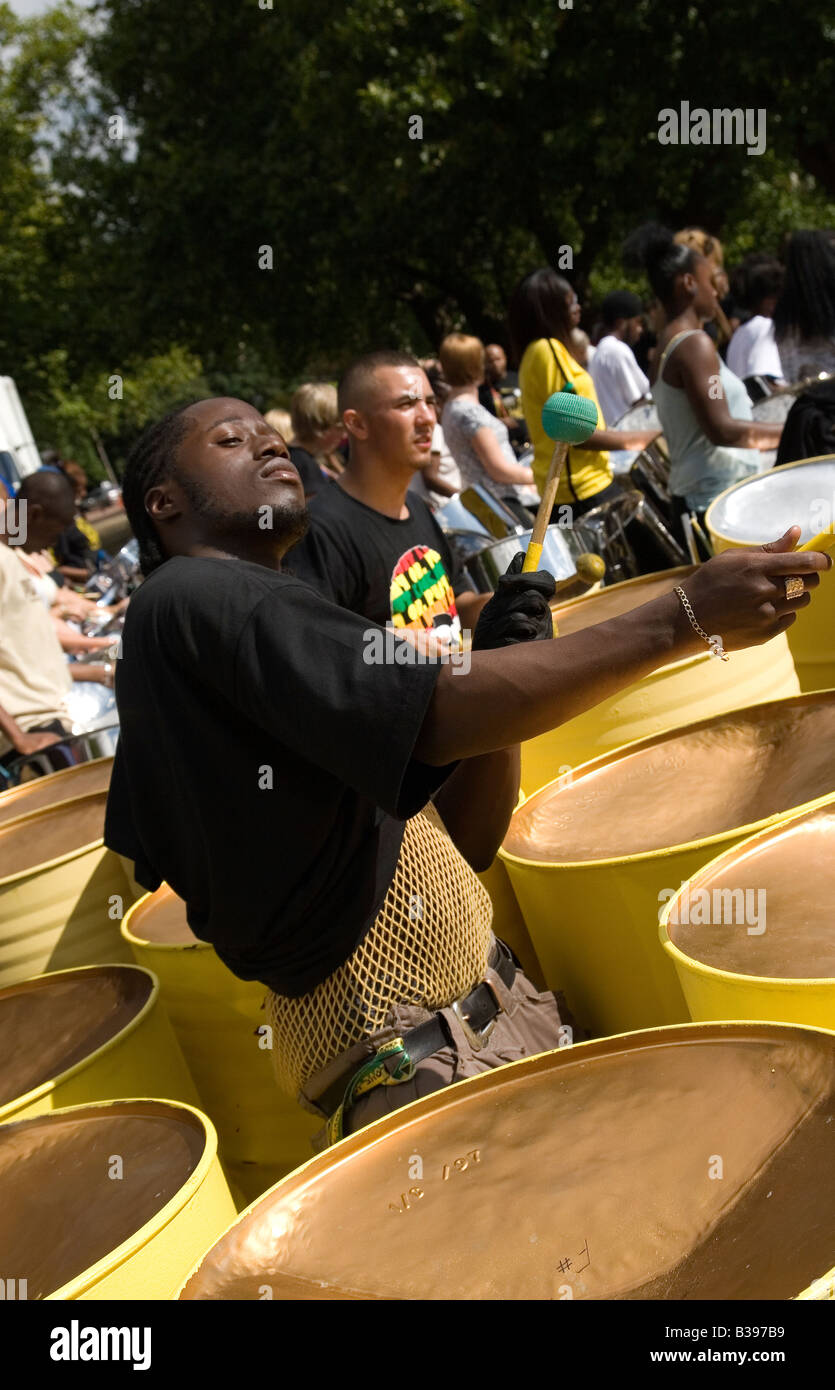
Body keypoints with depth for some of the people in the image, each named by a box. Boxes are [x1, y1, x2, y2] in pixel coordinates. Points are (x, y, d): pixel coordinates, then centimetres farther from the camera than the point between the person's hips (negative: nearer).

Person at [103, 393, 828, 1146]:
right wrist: (686, 616, -21)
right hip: (418, 1060, -9)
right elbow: (440, 717, -26)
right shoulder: (190, 597, -12)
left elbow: (461, 845, 14)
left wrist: (507, 660, 0)